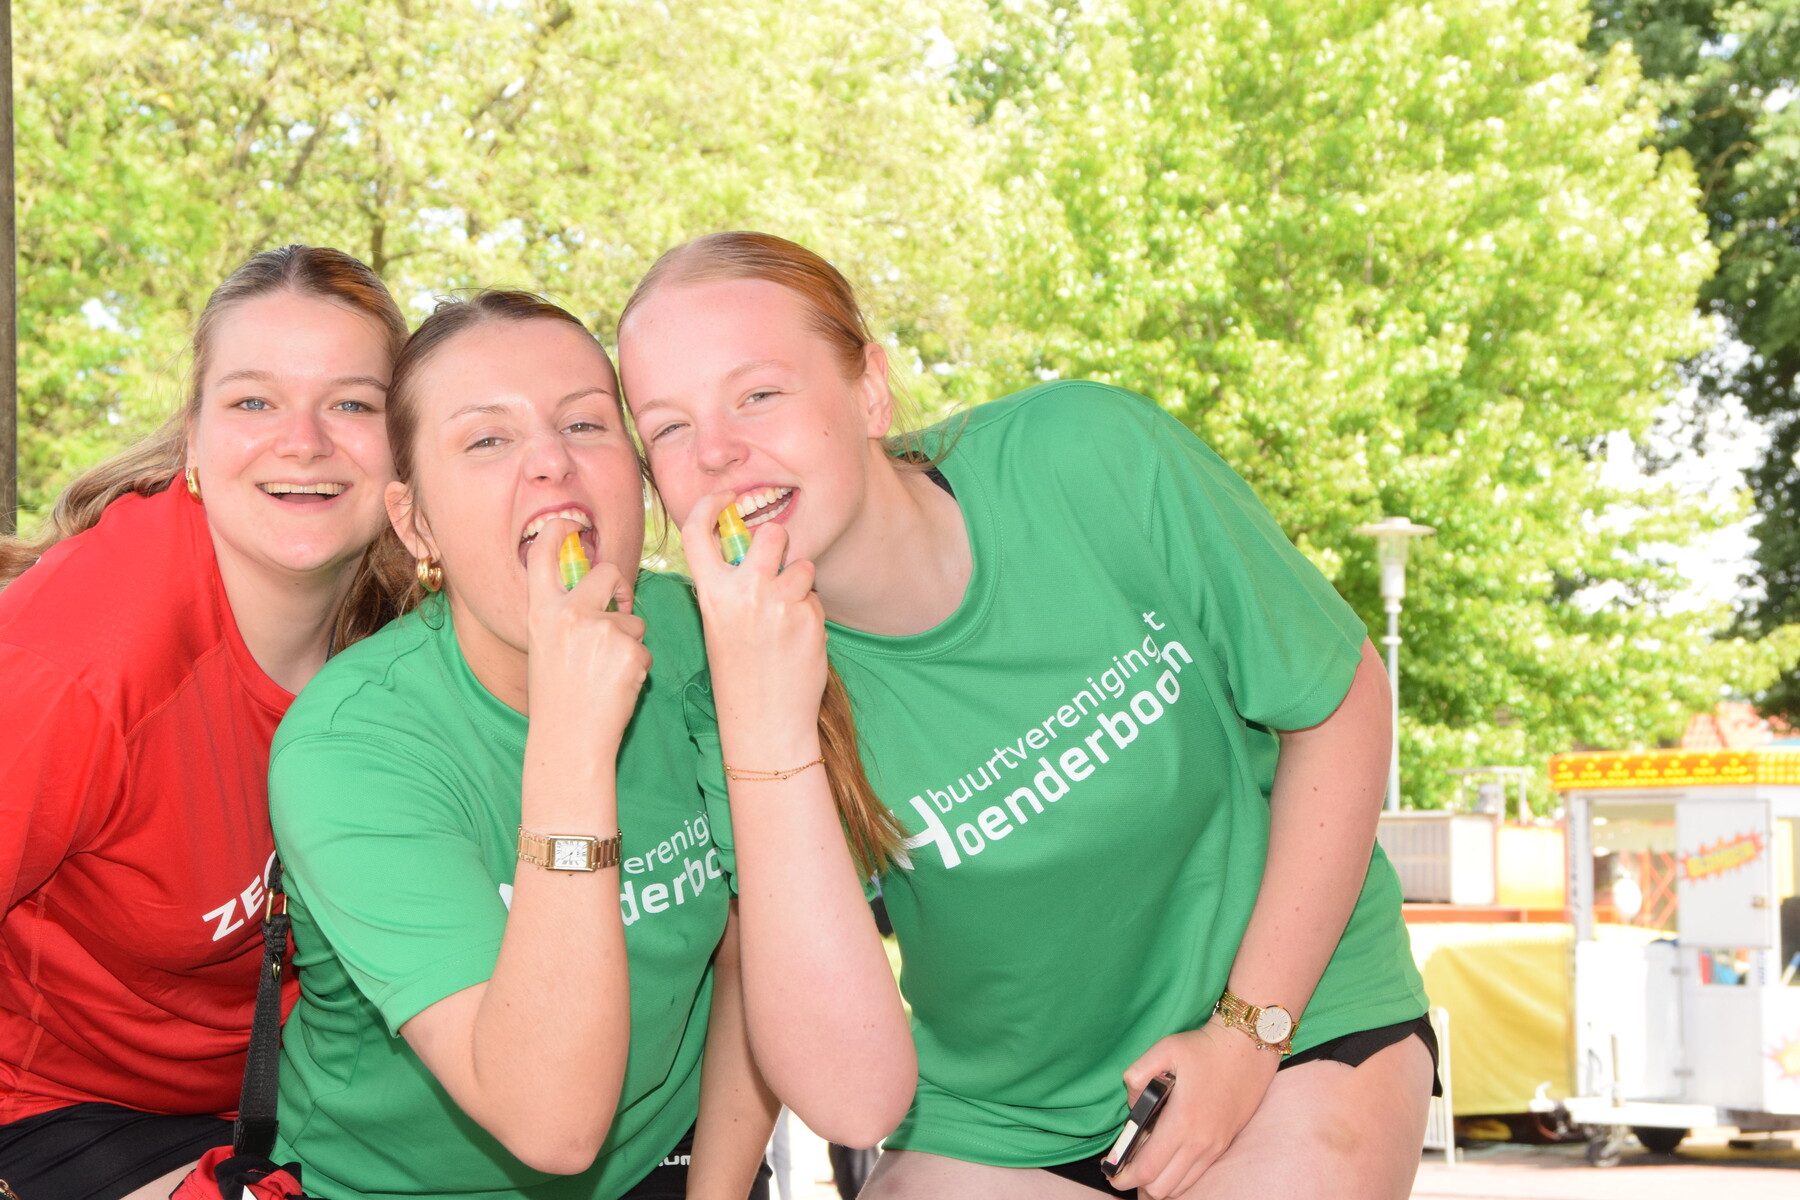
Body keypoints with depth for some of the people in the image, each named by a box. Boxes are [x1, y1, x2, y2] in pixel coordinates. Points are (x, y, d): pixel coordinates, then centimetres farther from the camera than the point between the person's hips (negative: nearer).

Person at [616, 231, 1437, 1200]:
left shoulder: (1091, 460, -20)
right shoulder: (752, 676, -18)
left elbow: (1343, 702, -8)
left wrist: (1251, 1028, -10)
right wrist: (759, 716, -35)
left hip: (1295, 994, -1)